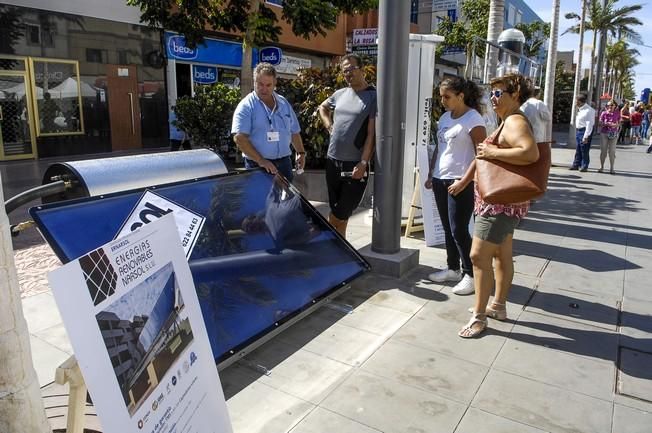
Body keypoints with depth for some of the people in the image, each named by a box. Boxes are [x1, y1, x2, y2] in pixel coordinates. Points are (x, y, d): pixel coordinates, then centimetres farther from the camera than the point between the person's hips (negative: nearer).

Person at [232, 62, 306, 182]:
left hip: (284, 163, 5)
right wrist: (261, 160, -23)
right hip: (257, 165, -5)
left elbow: (294, 132, 19)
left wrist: (301, 153, 5)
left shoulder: (284, 104, 11)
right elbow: (239, 137, -18)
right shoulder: (246, 106, -8)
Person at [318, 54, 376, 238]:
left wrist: (363, 163, -18)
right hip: (332, 161, 5)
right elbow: (322, 107, 33)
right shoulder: (340, 94, 11)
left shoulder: (373, 97, -6)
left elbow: (371, 134, -11)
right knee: (337, 213, 13)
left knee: (340, 214, -1)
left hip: (355, 165, -5)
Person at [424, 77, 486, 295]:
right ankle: (453, 269, 25)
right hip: (440, 180, 8)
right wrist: (431, 174, 14)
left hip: (460, 183, -7)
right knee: (448, 228, 13)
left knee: (458, 230, -5)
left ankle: (471, 274, 8)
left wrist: (464, 181, -19)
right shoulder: (445, 118, 12)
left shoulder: (473, 119, -11)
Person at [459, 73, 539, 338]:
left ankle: (479, 317, 1)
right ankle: (498, 306, 30)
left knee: (478, 256, -9)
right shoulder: (508, 122, 15)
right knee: (501, 255, 17)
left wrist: (492, 152, -26)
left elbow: (531, 153, -33)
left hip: (500, 202, -11)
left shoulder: (515, 121, -17)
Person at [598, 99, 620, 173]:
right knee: (603, 150, 4)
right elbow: (600, 123, 3)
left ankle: (611, 168, 4)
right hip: (604, 133, 0)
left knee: (612, 151, -1)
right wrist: (606, 124, -16)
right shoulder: (604, 113, 2)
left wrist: (615, 125, -14)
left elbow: (618, 123, 7)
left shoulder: (617, 113, 3)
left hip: (613, 134, 0)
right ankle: (601, 167, 14)